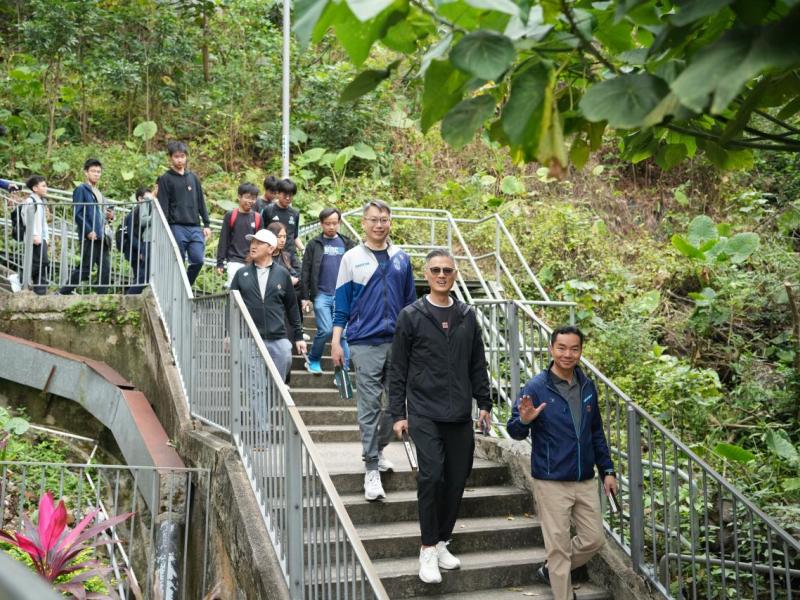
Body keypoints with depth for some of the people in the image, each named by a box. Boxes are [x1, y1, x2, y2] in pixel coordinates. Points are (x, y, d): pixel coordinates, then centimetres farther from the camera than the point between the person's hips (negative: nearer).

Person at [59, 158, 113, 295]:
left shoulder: (98, 193, 22)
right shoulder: (81, 190, -2)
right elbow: (77, 213, -11)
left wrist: (109, 215, 7)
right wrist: (89, 231, -17)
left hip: (102, 237, 8)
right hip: (90, 237, -8)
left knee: (105, 269, 1)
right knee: (85, 269, -6)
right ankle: (62, 293, 6)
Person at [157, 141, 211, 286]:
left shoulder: (193, 178, 16)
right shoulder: (165, 179, 3)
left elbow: (201, 203, 18)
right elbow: (163, 207, -2)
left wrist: (207, 224, 10)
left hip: (195, 227, 4)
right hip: (176, 228, -4)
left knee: (198, 260, -6)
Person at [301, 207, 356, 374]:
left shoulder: (348, 244, 10)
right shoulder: (314, 245, 5)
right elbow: (306, 272, 3)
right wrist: (305, 296, -2)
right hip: (321, 295, -2)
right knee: (326, 330, -11)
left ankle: (343, 371, 6)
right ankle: (313, 360, 12)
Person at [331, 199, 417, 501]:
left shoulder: (401, 258, 9)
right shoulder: (352, 258, 1)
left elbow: (410, 302, 14)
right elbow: (341, 304, 1)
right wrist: (336, 342, -4)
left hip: (399, 341, 4)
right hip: (366, 342, -3)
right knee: (369, 405, -3)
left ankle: (377, 449, 31)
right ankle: (372, 469, 1)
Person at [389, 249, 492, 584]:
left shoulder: (467, 316, 10)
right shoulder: (411, 316, -1)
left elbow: (477, 365, 15)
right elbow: (398, 370, -1)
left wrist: (484, 404, 11)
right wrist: (397, 414, -4)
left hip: (460, 415, 4)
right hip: (424, 413, -4)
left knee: (457, 479, 7)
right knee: (431, 475, -14)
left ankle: (442, 543, 23)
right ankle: (428, 549, -1)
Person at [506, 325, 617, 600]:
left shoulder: (587, 387, 4)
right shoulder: (536, 388, -12)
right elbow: (515, 432, -11)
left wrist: (607, 470, 13)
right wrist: (524, 420, -32)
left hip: (585, 481, 5)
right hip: (552, 483, -5)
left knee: (594, 539, 13)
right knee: (559, 546, 3)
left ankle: (553, 570, 36)